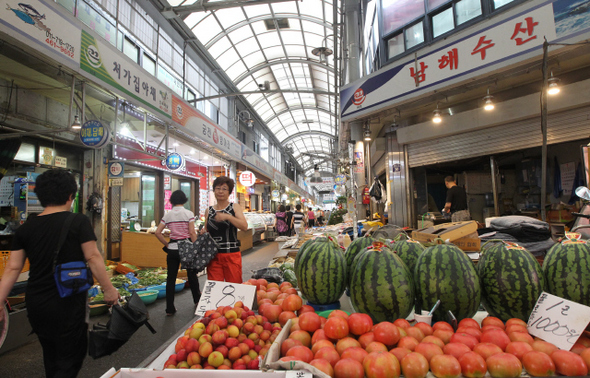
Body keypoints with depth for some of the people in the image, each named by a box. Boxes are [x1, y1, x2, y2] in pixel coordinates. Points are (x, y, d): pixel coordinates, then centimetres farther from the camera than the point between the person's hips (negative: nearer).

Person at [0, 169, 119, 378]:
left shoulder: (26, 227, 2)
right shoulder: (79, 222, -13)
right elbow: (93, 258, -15)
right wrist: (108, 289, -8)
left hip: (35, 303, 6)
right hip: (67, 304, -5)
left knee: (51, 356, 25)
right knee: (70, 358, 9)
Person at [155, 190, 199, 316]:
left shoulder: (167, 215, 3)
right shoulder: (188, 213, -7)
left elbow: (158, 232, 1)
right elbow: (192, 233, -11)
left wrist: (167, 244, 9)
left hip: (172, 249, 2)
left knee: (171, 278, 8)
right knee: (192, 275, 15)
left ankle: (170, 308, 13)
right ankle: (197, 299, 32)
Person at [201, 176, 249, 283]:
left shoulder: (235, 207, 2)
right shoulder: (209, 211, 11)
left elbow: (245, 226, -11)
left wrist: (228, 217, -22)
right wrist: (203, 232, -2)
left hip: (232, 255, -2)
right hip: (213, 255, 2)